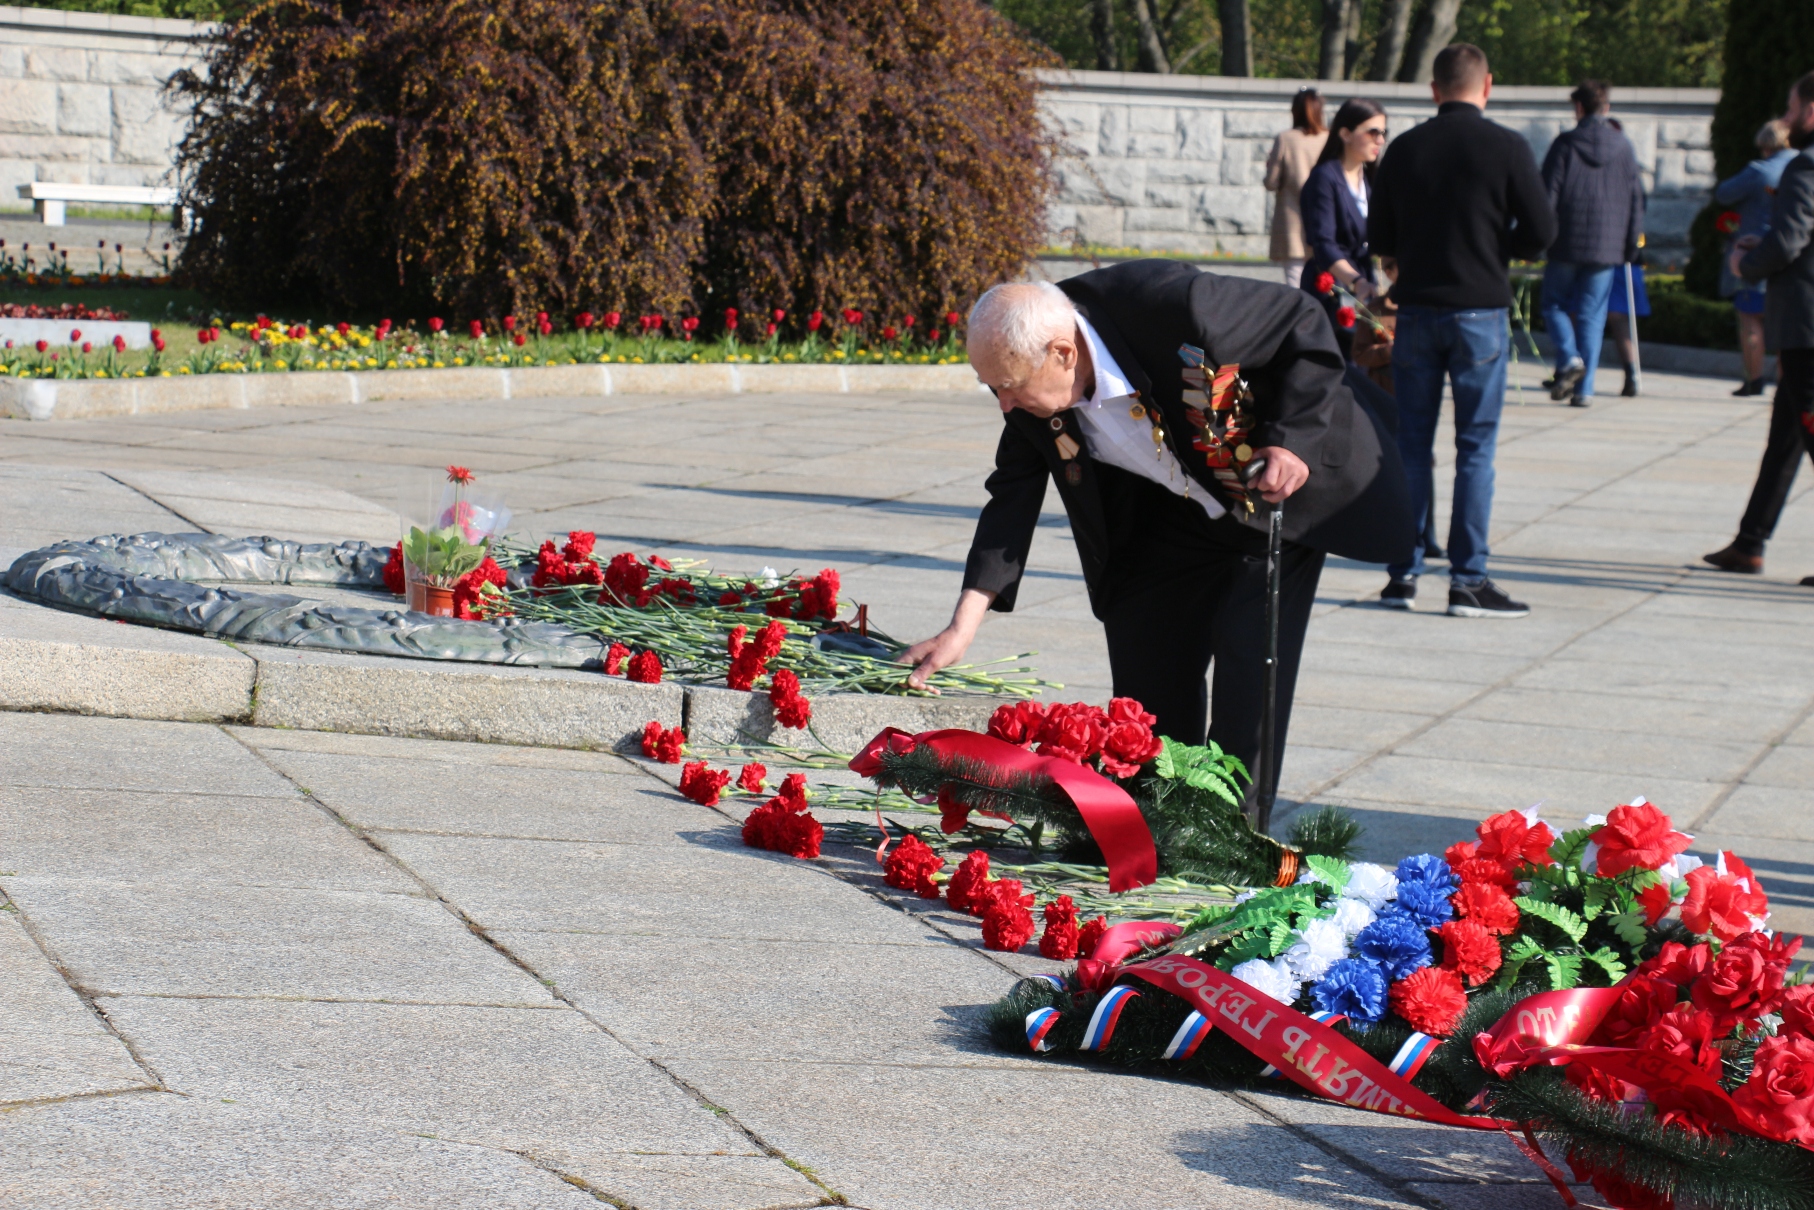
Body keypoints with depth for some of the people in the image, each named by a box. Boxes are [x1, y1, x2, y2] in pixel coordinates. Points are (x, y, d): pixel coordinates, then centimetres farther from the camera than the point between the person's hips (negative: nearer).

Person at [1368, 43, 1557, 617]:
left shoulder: (1404, 148, 4)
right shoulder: (1506, 148, -6)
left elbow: (1378, 238, 7)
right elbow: (1541, 232, -7)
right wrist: (1495, 243, 12)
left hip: (1416, 309, 3)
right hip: (1481, 312, -3)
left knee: (1411, 446, 9)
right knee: (1475, 448, 1)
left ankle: (1402, 575, 10)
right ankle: (1468, 580, 0)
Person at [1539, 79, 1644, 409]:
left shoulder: (1565, 145, -5)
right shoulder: (1624, 148, 4)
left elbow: (1548, 195, -6)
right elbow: (1636, 199, 7)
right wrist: (1630, 247, 14)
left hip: (1567, 244, -2)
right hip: (1606, 247, 2)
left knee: (1554, 304, 14)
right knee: (1591, 315, 7)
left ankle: (1569, 358, -11)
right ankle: (1583, 389, 3)